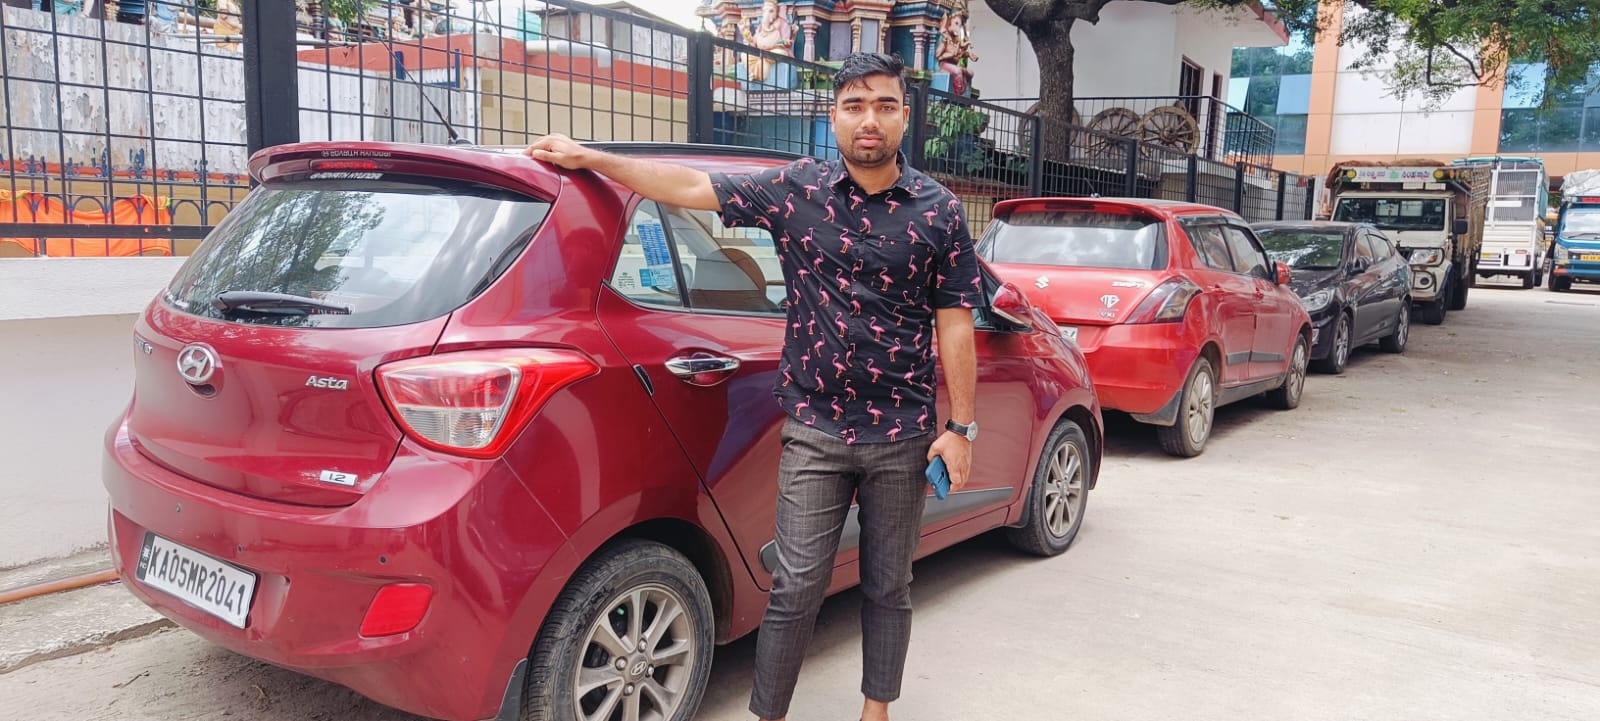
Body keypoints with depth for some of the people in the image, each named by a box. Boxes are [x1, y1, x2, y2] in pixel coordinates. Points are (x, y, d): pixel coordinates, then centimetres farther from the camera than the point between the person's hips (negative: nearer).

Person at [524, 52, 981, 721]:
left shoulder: (939, 210, -1)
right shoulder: (796, 188, -1)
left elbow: (954, 327, 0)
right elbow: (690, 187, 4)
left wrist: (960, 427, -2)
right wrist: (585, 157, 6)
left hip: (902, 437, 1)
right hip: (814, 431, 0)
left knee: (887, 589, 15)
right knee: (796, 589, 3)